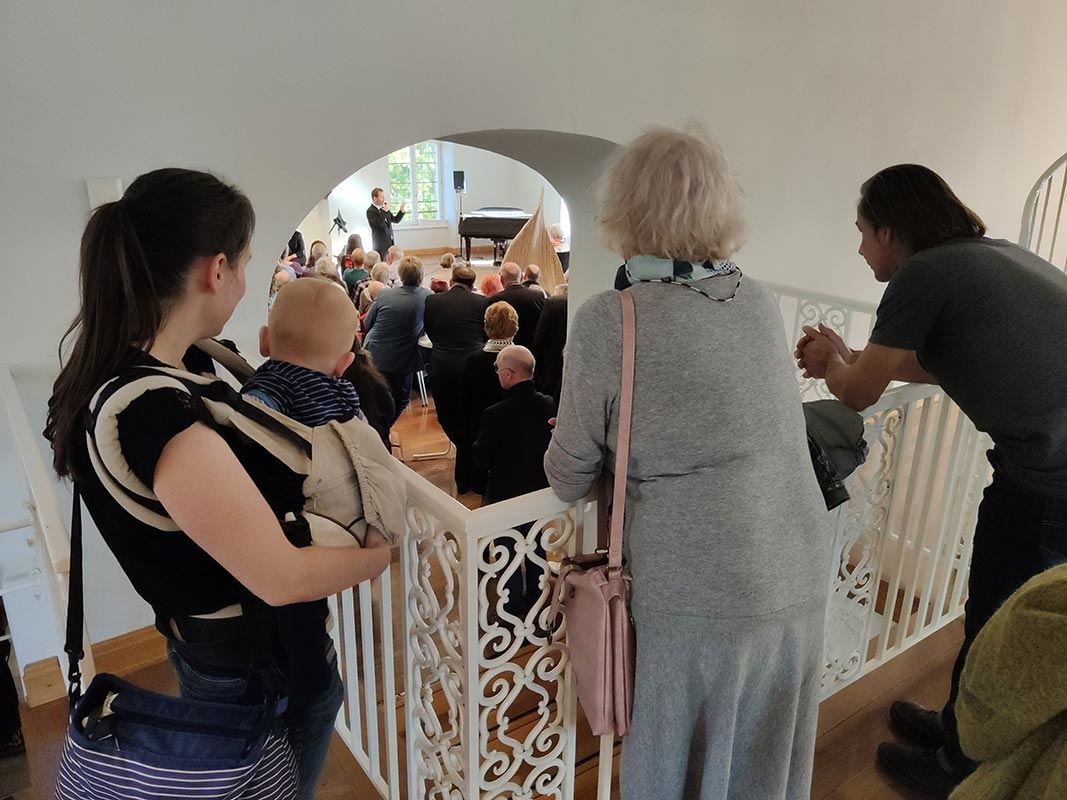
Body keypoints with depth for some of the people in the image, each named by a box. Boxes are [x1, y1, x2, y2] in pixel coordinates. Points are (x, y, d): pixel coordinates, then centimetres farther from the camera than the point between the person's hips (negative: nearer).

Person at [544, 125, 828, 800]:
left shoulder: (608, 321, -14)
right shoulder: (763, 305, 2)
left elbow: (569, 478, -6)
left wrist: (562, 464, 15)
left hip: (695, 597, -5)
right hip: (801, 585, 6)